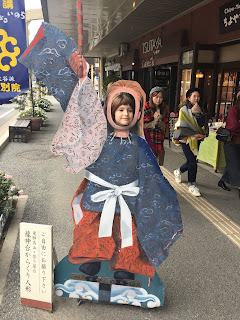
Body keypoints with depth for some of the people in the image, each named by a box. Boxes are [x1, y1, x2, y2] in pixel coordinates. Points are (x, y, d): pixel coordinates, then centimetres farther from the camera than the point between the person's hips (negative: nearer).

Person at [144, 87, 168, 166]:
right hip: (146, 139, -4)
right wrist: (154, 121, -11)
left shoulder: (164, 109, 10)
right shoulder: (146, 108, -4)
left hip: (158, 140, 4)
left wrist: (159, 120, -12)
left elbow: (164, 126, 7)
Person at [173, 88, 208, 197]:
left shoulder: (199, 110, 13)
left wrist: (203, 134, -4)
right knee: (192, 163, -9)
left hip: (197, 140, 6)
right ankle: (192, 185, 5)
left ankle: (178, 171, 41)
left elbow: (204, 124, 15)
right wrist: (193, 134, -18)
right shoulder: (184, 110, -6)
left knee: (191, 161, 13)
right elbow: (182, 126, -12)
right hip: (187, 140, -6)